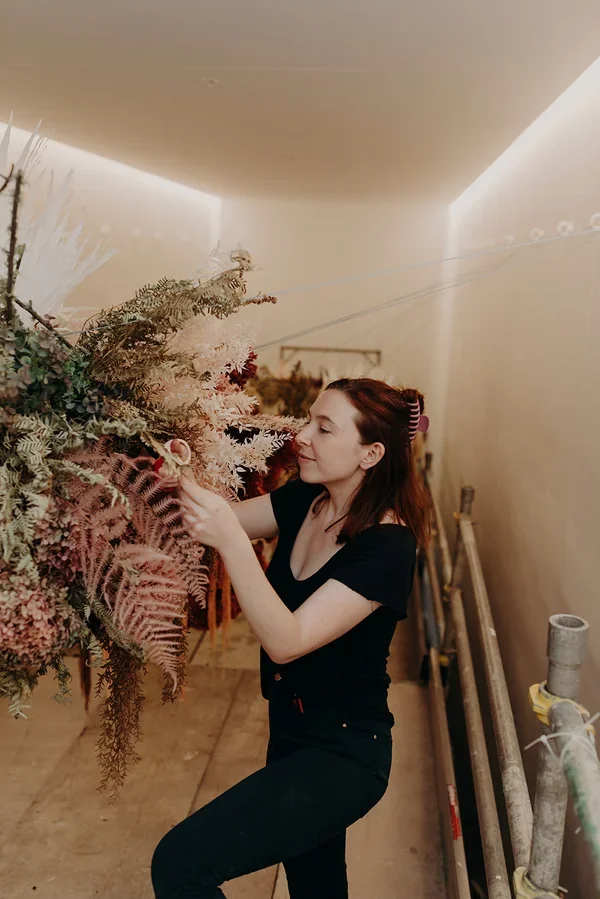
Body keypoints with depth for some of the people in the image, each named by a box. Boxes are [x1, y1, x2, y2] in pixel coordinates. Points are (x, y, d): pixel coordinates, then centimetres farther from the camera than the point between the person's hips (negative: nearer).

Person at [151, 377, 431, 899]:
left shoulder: (387, 546, -25)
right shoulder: (305, 501, -3)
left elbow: (286, 640, -31)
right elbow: (227, 520, -4)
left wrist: (231, 541, -41)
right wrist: (183, 483, -22)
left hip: (345, 755, -7)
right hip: (291, 731, 8)